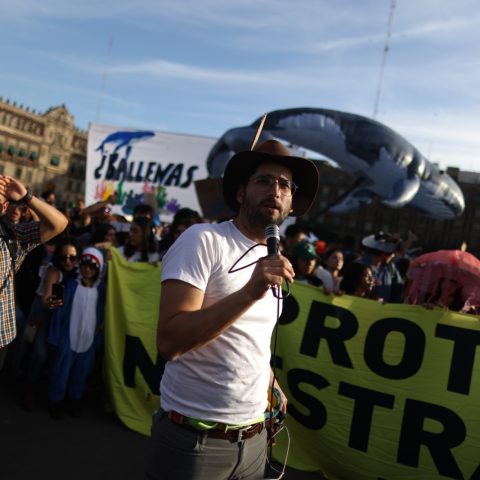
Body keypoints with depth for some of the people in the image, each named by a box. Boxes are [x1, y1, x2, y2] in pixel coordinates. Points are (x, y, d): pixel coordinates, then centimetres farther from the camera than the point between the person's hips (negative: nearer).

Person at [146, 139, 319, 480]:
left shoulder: (273, 261, 9)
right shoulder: (203, 240, -14)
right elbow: (169, 343, -23)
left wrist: (271, 383, 10)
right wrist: (249, 292, -30)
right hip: (194, 439, -6)